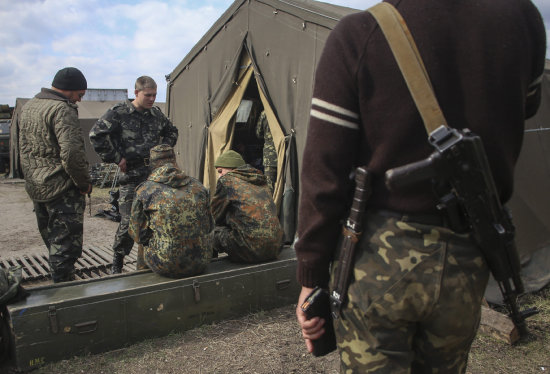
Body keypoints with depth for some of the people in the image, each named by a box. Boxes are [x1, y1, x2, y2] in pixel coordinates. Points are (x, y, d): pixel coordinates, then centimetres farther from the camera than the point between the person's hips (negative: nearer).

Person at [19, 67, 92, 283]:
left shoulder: (28, 106, 14)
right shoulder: (62, 109, -17)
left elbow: (24, 149, 19)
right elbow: (71, 152, -25)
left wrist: (31, 177, 22)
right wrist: (85, 183, -14)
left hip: (35, 188, 9)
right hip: (62, 189, -9)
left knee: (53, 243, 19)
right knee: (66, 244, -1)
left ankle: (59, 281, 30)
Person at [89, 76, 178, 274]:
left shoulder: (156, 114, 12)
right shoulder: (119, 113, -4)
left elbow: (172, 132, 30)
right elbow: (96, 135, -11)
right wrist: (117, 158, -10)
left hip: (156, 174, 5)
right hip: (131, 176, -5)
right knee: (128, 221, -7)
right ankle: (117, 260, 14)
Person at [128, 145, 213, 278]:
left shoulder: (145, 190, -6)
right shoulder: (198, 187, 3)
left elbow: (137, 235, 1)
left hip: (166, 267, -2)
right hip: (201, 264, 2)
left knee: (144, 246, 28)